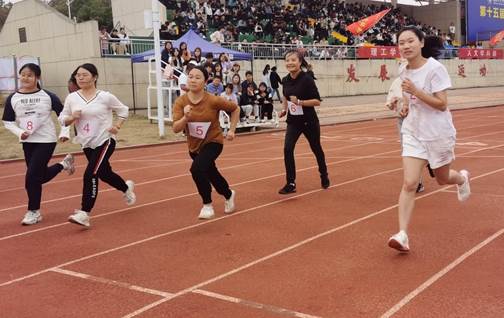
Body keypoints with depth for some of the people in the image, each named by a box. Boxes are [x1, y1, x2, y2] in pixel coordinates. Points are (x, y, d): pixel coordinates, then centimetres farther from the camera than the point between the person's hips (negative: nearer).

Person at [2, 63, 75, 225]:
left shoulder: (48, 96, -7)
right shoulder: (12, 98, -1)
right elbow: (8, 122, 5)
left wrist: (64, 132, -8)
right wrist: (19, 132, -11)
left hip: (46, 140, -4)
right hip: (28, 142, 4)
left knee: (32, 176, -9)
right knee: (41, 176, 12)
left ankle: (33, 212, 8)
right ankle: (63, 164, 41)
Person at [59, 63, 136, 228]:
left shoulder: (105, 97, -8)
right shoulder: (72, 98, 0)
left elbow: (123, 110, 4)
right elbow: (62, 118, 6)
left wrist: (117, 126, -9)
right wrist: (71, 118, -15)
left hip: (105, 141, -5)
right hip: (87, 144, 5)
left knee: (90, 174, -18)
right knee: (104, 174, 20)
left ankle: (84, 214, -15)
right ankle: (127, 188, 51)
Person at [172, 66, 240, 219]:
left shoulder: (213, 100, -22)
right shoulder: (181, 102, -15)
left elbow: (235, 109, -5)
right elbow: (175, 129, -22)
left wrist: (232, 130, -6)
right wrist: (185, 117, -39)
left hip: (213, 142, -5)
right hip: (194, 145, 5)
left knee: (197, 168, -29)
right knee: (211, 174, 23)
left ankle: (207, 205, -8)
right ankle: (229, 195, 54)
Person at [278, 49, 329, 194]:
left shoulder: (307, 79, -18)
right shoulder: (285, 80, -1)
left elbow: (317, 101, -19)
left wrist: (300, 102, -30)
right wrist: (285, 109, 7)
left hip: (309, 121, -4)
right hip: (293, 121, 4)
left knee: (316, 149, 15)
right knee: (287, 149, -15)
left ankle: (324, 175, 41)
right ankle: (291, 183, -7)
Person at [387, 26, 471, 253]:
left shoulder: (435, 68, -17)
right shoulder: (403, 71, 1)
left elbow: (442, 104, -21)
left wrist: (415, 91, -30)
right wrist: (407, 106, 1)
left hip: (438, 133, -4)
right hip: (413, 133, 4)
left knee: (442, 178, 17)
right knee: (409, 184, -10)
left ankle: (462, 178, 55)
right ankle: (403, 235, -13)